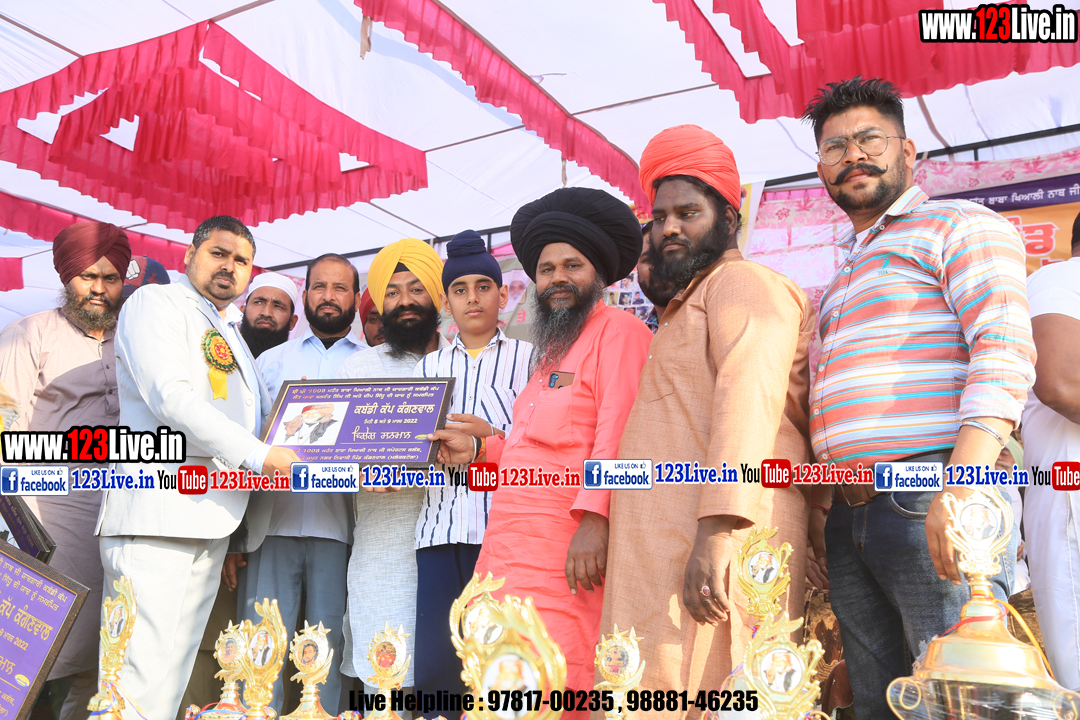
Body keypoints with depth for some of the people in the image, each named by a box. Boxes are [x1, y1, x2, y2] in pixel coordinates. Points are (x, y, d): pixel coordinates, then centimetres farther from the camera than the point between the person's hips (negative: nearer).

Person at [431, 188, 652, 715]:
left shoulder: (618, 330, -1)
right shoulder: (551, 350, 27)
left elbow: (616, 433, -14)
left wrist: (595, 518, -22)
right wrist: (478, 449, 19)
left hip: (564, 550, -8)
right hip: (507, 553, 9)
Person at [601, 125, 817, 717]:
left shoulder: (743, 284, -1)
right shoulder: (687, 304, 29)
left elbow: (751, 398, -17)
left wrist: (718, 531, -27)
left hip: (715, 542, -9)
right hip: (668, 546, 9)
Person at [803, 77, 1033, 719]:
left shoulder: (958, 226, 3)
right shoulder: (844, 276, 25)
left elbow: (1006, 352, -13)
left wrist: (961, 483, -24)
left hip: (930, 501, -7)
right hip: (850, 515, 7)